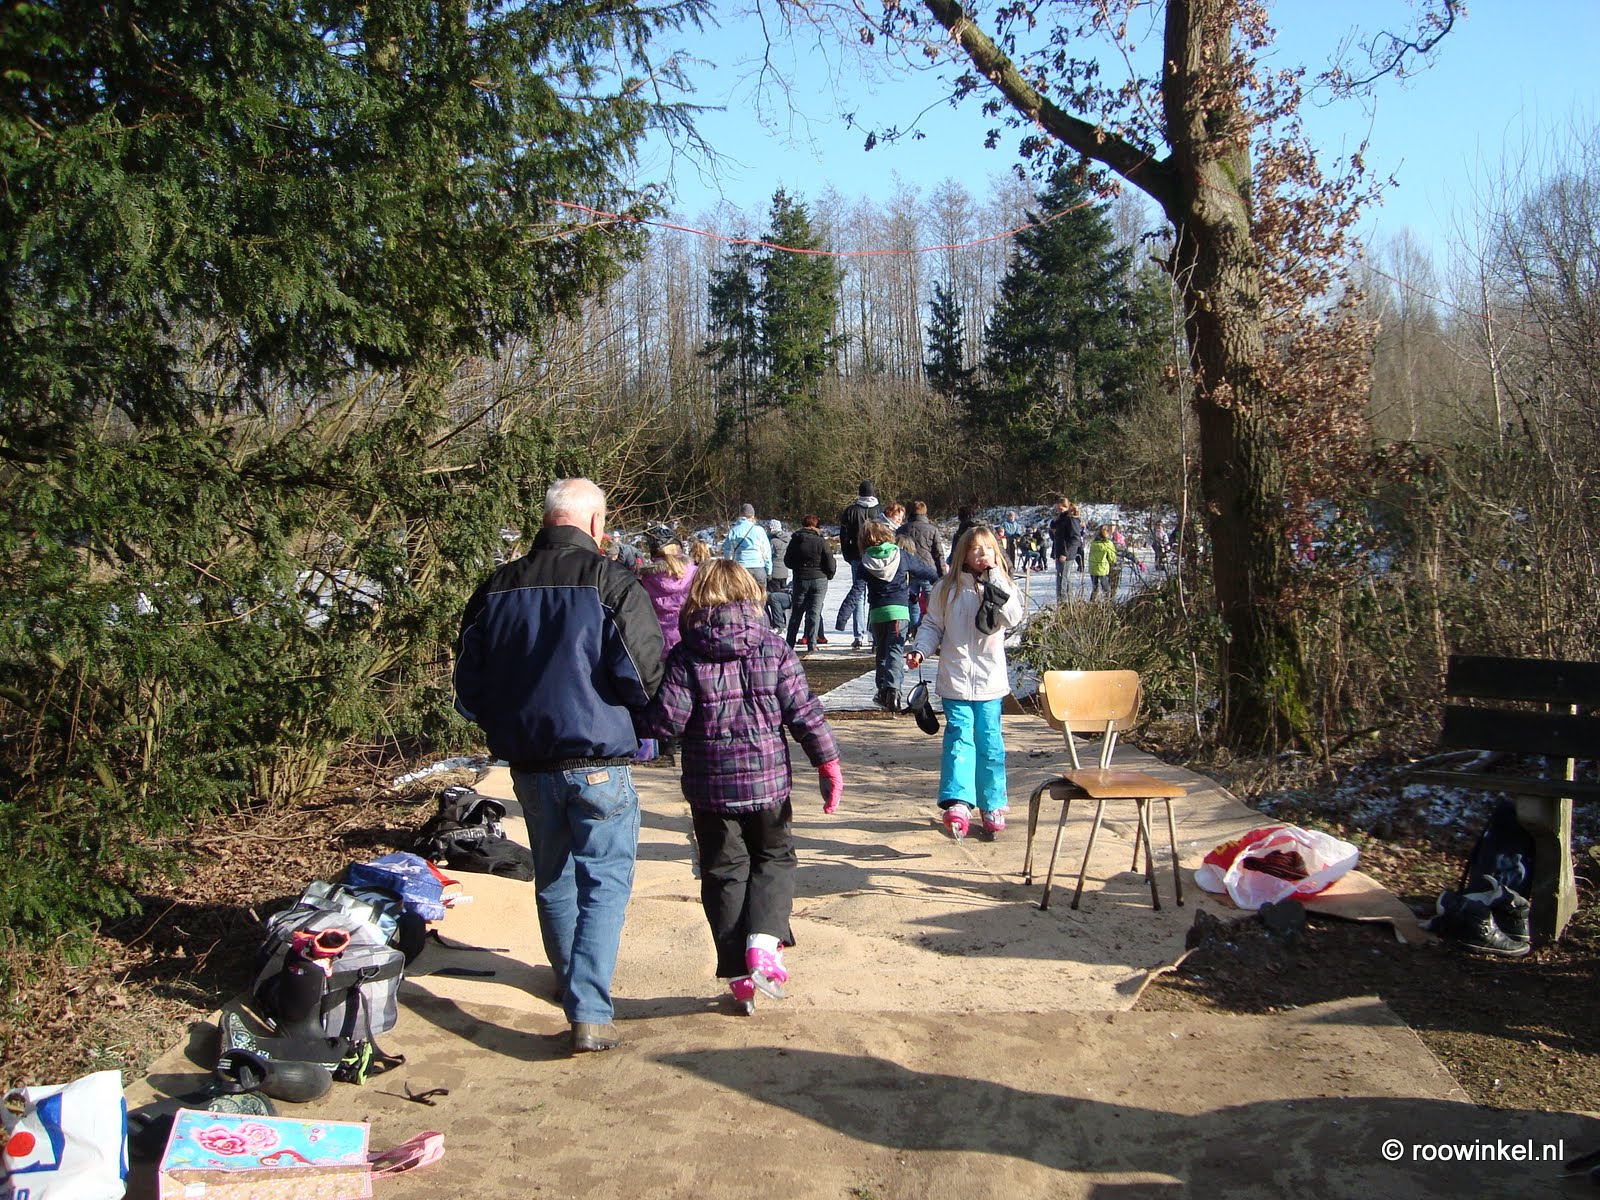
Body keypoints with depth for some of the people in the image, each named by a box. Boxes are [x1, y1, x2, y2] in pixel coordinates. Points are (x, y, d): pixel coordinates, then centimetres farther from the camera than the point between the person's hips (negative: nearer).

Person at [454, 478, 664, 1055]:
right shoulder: (611, 582, -11)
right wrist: (641, 724, 6)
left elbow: (468, 688, 7)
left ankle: (572, 983, 39)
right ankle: (589, 1013, -6)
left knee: (554, 877, 20)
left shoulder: (496, 587, 3)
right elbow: (642, 676, -15)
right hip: (599, 759, -5)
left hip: (527, 763, 5)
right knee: (605, 880, 3)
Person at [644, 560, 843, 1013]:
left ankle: (740, 973, 13)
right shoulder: (774, 648, -4)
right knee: (774, 858, 19)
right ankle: (764, 941, -5)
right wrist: (828, 764, 3)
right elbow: (804, 712, -5)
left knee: (723, 872, 12)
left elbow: (666, 720, -14)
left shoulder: (685, 655, -7)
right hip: (768, 780, 1)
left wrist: (644, 716, 8)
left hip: (709, 785, 0)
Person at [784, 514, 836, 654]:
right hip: (819, 580, -2)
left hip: (800, 580, 2)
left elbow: (787, 561, 4)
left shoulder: (795, 541, -3)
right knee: (814, 612, 2)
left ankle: (789, 643, 15)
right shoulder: (822, 542, -10)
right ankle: (812, 644, -3)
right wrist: (829, 575, 11)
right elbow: (830, 564, -9)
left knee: (796, 613, 12)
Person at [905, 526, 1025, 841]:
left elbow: (1013, 617, -14)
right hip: (955, 679, -1)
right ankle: (958, 804, -20)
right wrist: (921, 650, -7)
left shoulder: (1003, 587, 4)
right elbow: (932, 624, 10)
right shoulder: (946, 588, 4)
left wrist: (995, 579, -14)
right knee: (959, 737, -12)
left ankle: (992, 805, 17)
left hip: (990, 680, 1)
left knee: (989, 742, 6)